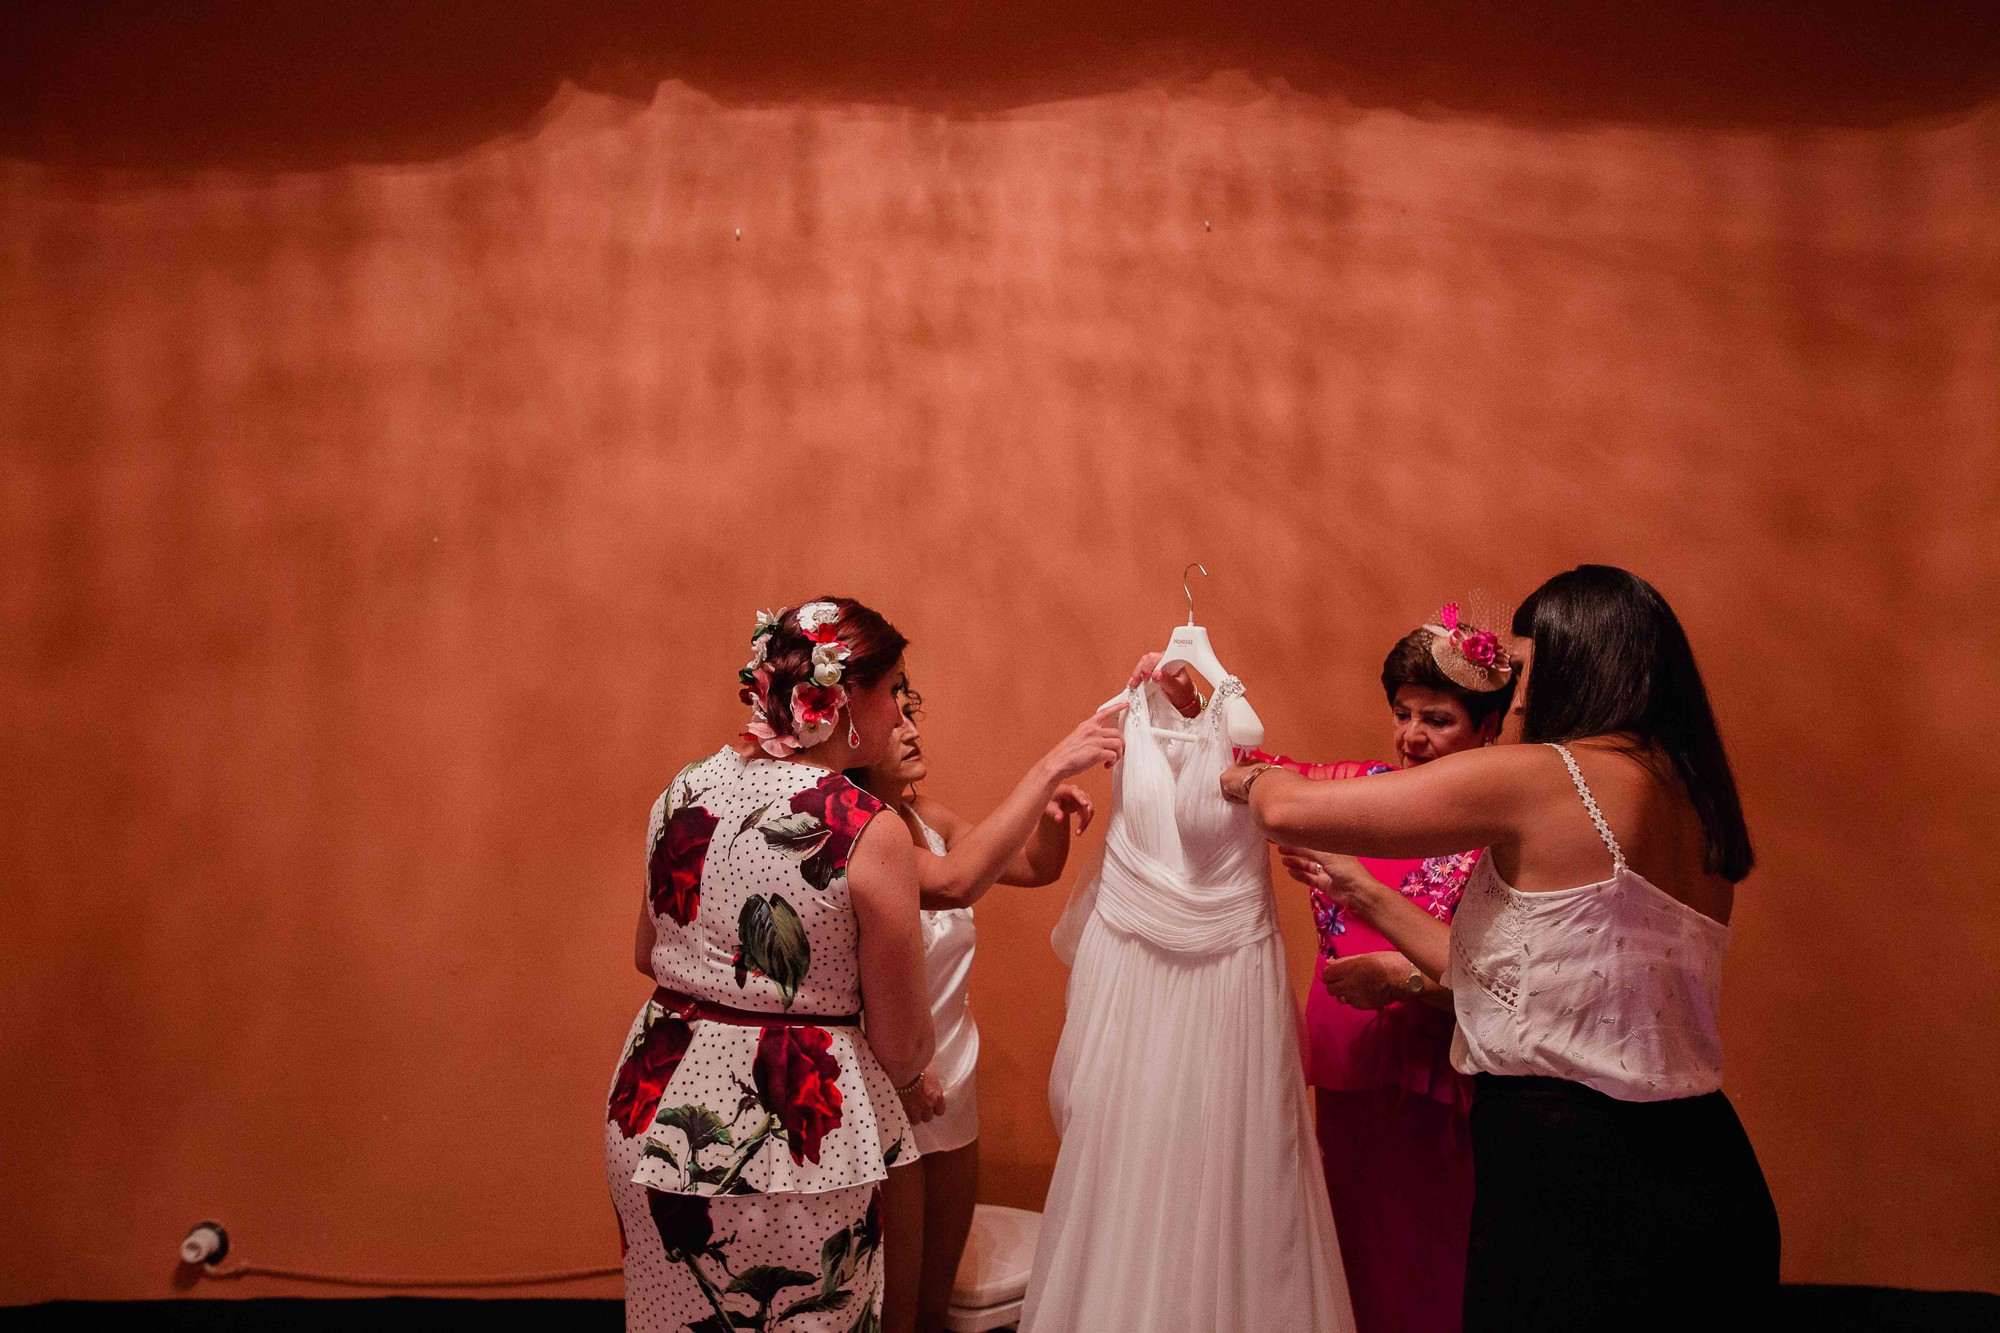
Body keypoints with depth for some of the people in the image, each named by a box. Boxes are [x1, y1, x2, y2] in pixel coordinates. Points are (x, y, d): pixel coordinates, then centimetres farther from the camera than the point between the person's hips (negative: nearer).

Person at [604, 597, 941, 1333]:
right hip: (791, 1140, -6)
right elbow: (902, 1044, -11)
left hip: (658, 1114, 6)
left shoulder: (683, 791, -2)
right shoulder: (871, 836, -19)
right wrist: (910, 1084, 11)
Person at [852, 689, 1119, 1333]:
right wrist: (1051, 766, -36)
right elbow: (956, 882, -37)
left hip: (951, 1084, 7)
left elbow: (1034, 867, 9)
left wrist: (1052, 815, -13)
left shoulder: (924, 815, 2)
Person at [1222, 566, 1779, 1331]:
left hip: (1573, 1191, -8)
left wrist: (1245, 777, 13)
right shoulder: (1694, 805, 10)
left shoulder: (1539, 778, -14)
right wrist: (1368, 900, 23)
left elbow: (1291, 808, -10)